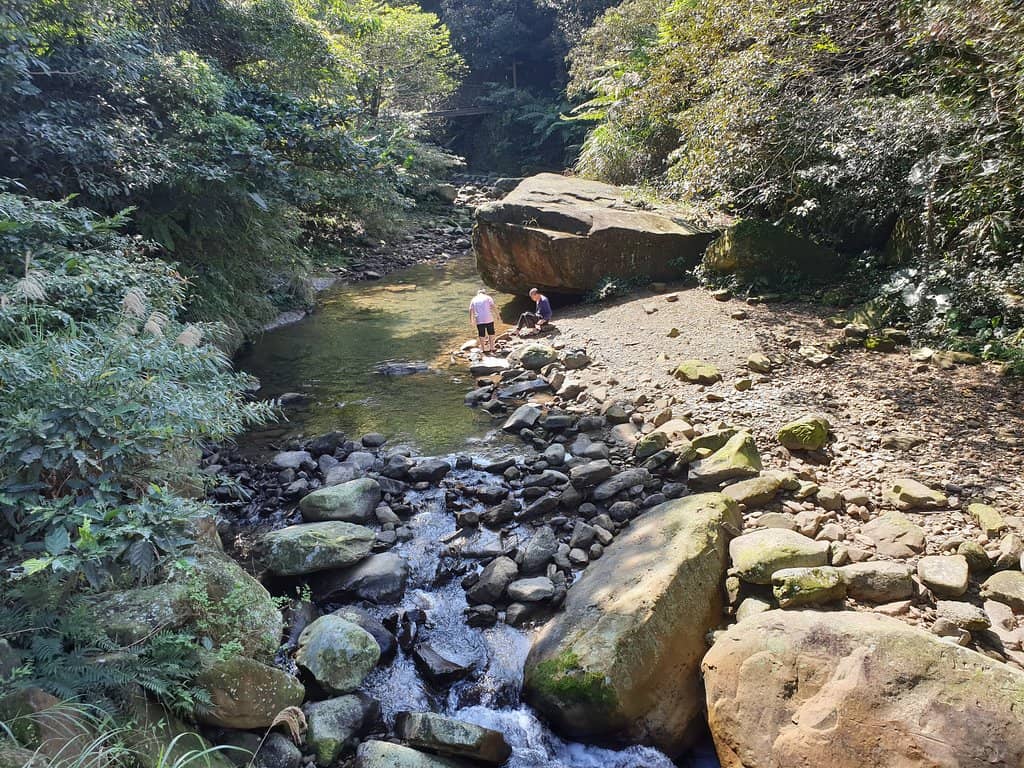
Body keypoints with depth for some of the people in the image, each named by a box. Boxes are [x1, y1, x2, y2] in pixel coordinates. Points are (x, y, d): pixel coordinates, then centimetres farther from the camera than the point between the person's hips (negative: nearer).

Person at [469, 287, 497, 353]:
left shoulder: (474, 299, 12)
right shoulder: (488, 298, 5)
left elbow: (471, 310, 9)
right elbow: (493, 307, -6)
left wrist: (471, 319, 17)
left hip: (479, 320, 1)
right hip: (488, 319, -1)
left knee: (481, 335, 10)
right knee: (491, 333, 13)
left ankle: (484, 349, 14)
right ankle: (492, 348, 17)